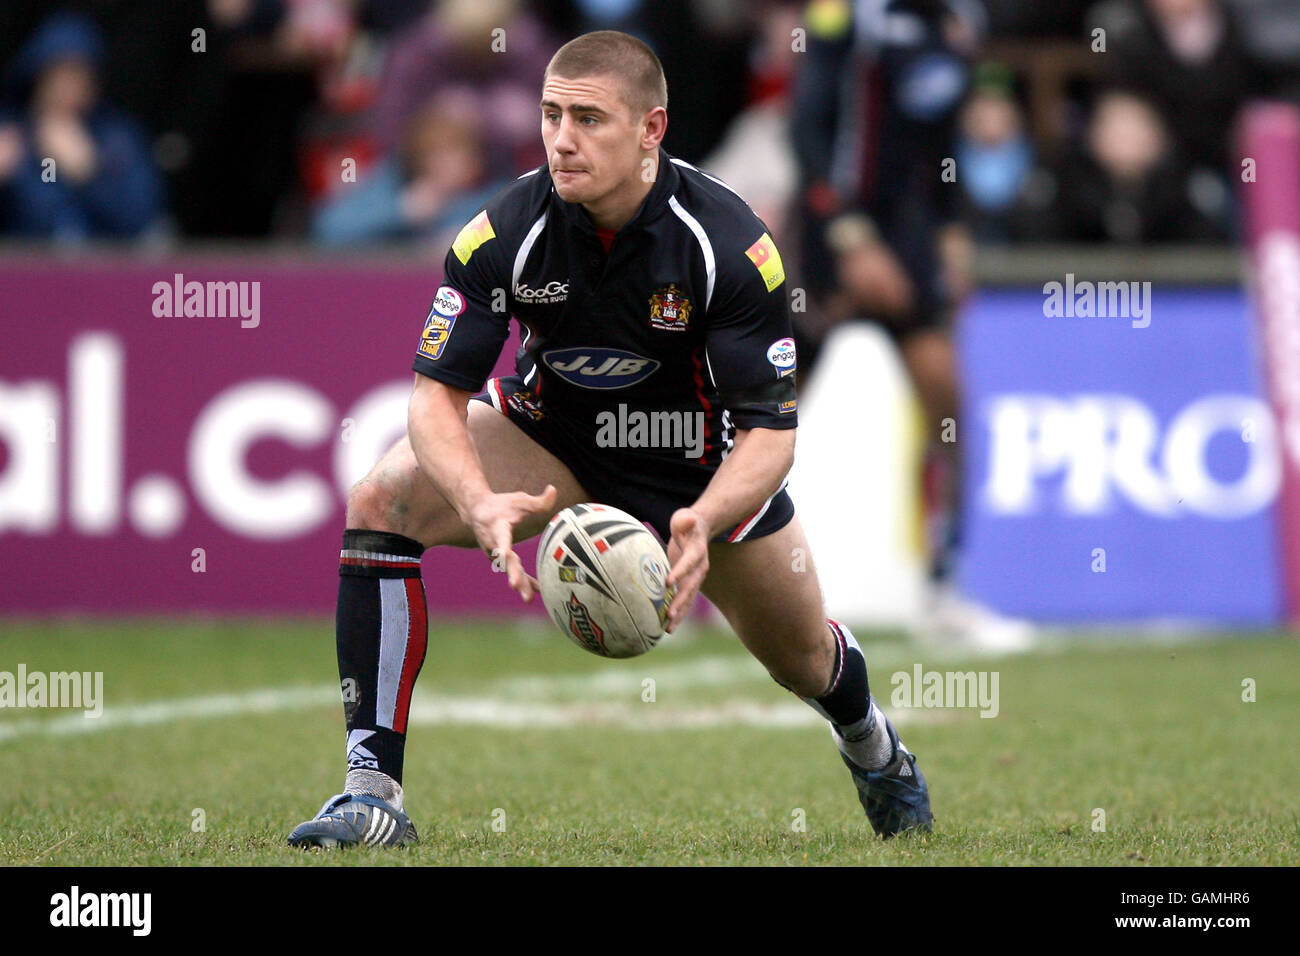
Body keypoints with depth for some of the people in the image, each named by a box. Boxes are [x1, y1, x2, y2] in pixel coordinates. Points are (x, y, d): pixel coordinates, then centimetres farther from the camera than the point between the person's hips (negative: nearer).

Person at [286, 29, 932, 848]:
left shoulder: (733, 244, -30)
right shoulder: (506, 233, -27)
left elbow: (771, 428, -27)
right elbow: (438, 391, -24)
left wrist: (704, 521, -47)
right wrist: (481, 504, -44)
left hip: (702, 456, -1)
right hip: (551, 431, 1)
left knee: (804, 657, 14)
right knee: (378, 503, -25)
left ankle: (872, 742, 56)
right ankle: (374, 793, -24)